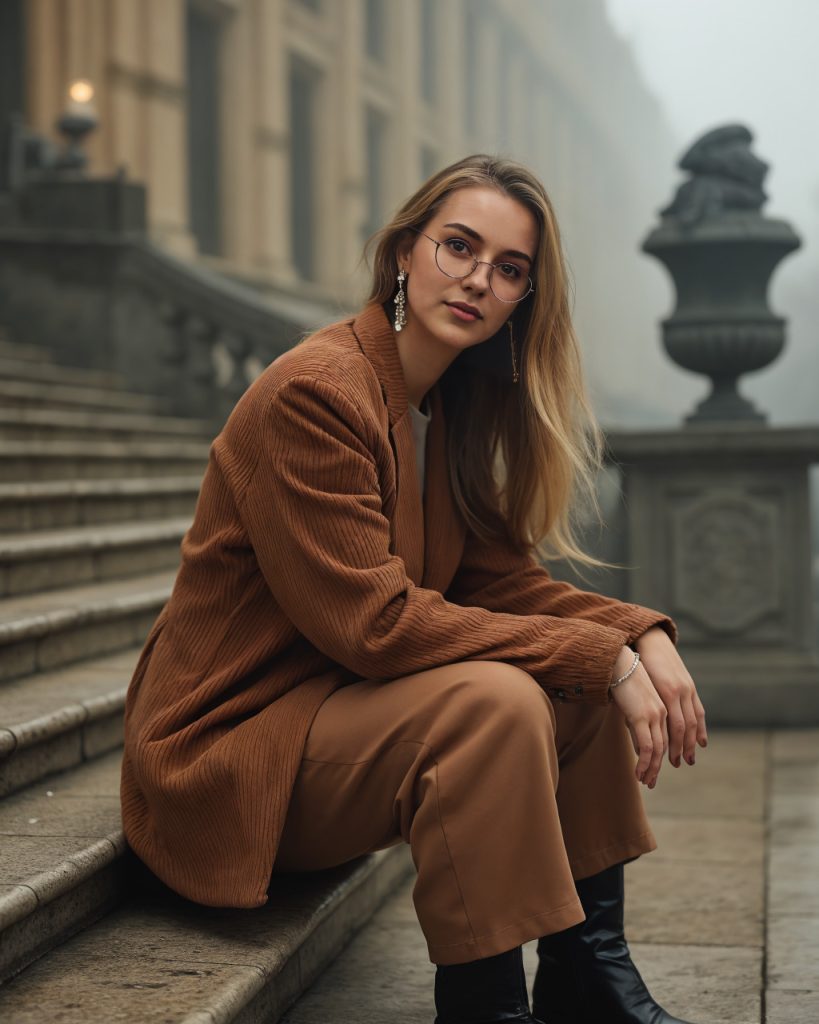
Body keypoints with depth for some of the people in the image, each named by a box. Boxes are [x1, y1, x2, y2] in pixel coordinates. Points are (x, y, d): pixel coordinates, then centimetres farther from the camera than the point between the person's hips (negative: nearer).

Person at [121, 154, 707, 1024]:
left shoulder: (452, 411, 8)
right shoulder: (312, 395, -21)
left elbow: (502, 579, 5)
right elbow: (374, 621, -25)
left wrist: (639, 637, -13)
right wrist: (600, 656, -24)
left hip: (349, 706, 9)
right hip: (232, 740, -9)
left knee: (598, 662, 2)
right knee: (495, 700, -30)